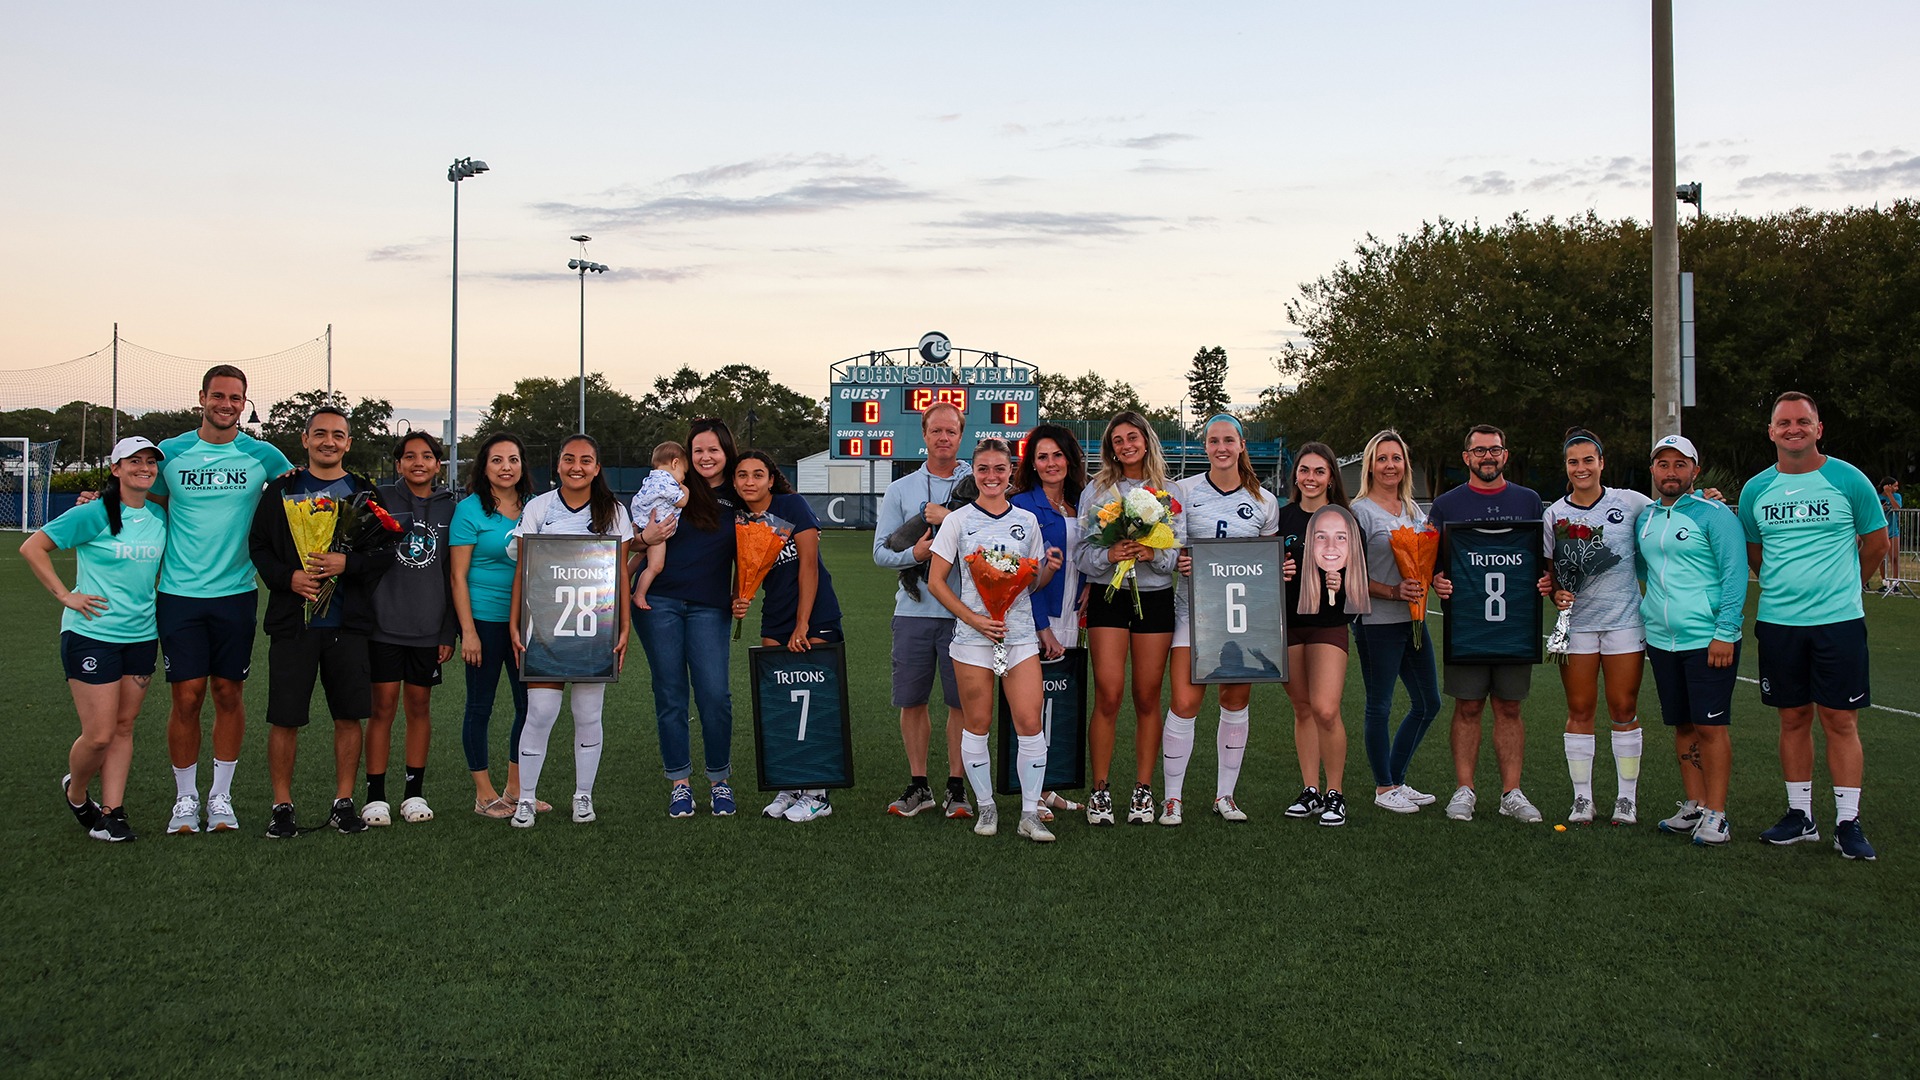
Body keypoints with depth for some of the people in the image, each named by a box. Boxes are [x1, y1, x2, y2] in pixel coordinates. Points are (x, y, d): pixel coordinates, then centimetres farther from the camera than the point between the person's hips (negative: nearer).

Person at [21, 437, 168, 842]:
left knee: (124, 728, 8)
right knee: (99, 734, -5)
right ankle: (75, 792, 23)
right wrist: (65, 595, -10)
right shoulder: (94, 514, -10)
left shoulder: (160, 517, 6)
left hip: (142, 635, 5)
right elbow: (32, 547, -7)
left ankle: (112, 811, 15)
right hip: (92, 634, -5)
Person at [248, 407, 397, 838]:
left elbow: (386, 550, 3)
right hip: (292, 620, -1)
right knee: (284, 718, 1)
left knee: (349, 717, 5)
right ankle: (282, 806, 13)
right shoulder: (282, 490, 8)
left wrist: (347, 563, -13)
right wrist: (287, 577, -10)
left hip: (347, 622, 1)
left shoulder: (363, 493, 8)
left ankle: (343, 803, 17)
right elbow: (258, 545, 6)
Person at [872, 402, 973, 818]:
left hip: (963, 610, -2)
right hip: (913, 610, 2)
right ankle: (918, 784, 20)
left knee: (962, 701, 2)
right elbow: (881, 551, 6)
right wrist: (913, 553, -13)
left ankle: (956, 786, 14)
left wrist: (953, 519, -16)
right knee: (911, 700, 7)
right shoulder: (899, 490, 12)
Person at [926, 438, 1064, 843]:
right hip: (972, 634, -1)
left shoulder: (1027, 521, 10)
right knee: (977, 725, 4)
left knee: (1030, 723, -6)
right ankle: (985, 807, 20)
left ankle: (1030, 814, 4)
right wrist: (973, 618, -10)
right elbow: (936, 581, 0)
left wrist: (1049, 569, -7)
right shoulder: (958, 520, 2)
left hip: (1020, 634, 2)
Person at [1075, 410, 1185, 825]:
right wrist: (1109, 555, -18)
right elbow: (1082, 553, 1)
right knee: (1108, 695, -8)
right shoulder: (1095, 491, 7)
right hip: (1107, 597, -1)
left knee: (1147, 697, 4)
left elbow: (1182, 552, 3)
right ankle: (1100, 790, 2)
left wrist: (1153, 554, -16)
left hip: (1156, 599, 1)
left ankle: (1143, 790, 14)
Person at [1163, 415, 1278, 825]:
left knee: (1237, 700, 7)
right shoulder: (1183, 491, 2)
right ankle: (1172, 797, 2)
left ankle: (1224, 795, 20)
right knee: (1185, 702, -11)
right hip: (1193, 606, -2)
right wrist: (1177, 561, -12)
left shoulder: (1264, 501, 9)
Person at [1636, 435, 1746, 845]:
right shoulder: (1643, 518, 12)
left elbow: (1735, 574, -10)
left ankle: (1716, 815, 3)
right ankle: (1694, 807, 19)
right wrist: (1644, 614, 15)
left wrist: (1725, 632, -15)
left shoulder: (1714, 514, -6)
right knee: (1682, 726, 11)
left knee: (1710, 726, -4)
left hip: (1708, 639, -6)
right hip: (1661, 639, 6)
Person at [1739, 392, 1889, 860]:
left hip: (1838, 620, -3)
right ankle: (1800, 815, 19)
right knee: (1793, 719, 9)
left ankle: (1848, 822, 8)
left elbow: (1876, 543, 8)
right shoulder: (1755, 490, 5)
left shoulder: (1848, 480, -3)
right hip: (1777, 622, 3)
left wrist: (1838, 585, 14)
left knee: (1841, 720, 0)